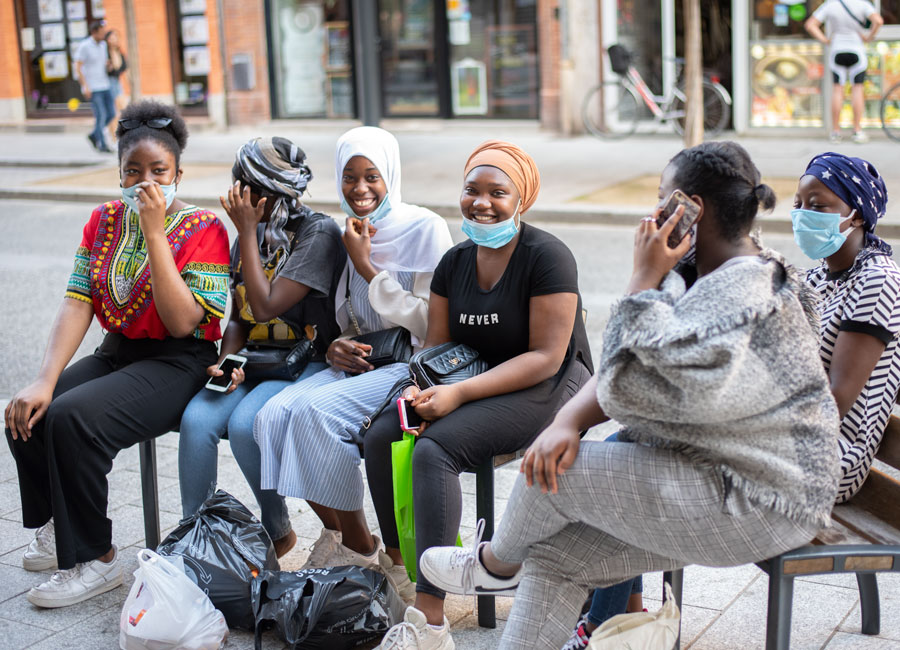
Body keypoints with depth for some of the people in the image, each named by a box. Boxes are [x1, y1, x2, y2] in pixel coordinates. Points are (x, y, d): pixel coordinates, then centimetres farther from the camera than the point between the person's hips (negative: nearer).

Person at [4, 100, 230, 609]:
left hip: (178, 362, -6)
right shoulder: (105, 220, 8)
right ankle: (59, 529, 8)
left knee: (72, 418, -28)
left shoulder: (204, 229, -8)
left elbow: (183, 323, -19)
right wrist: (46, 380, -16)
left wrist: (155, 233, -20)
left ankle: (96, 558, -11)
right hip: (117, 353, 6)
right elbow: (78, 303, -2)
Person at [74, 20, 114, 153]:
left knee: (111, 113, 4)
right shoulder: (84, 46, -12)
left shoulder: (103, 44, 9)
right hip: (92, 88, -7)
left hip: (104, 86, 7)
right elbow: (77, 68, -13)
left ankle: (94, 135, 22)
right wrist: (85, 87, -18)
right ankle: (102, 144, 2)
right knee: (101, 115, -9)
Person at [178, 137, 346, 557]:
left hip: (307, 362, -6)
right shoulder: (252, 235, 13)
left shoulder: (319, 234, -10)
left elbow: (266, 307, -18)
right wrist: (227, 364, -5)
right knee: (197, 418, -23)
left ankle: (278, 532, -6)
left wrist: (247, 231, -12)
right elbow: (239, 318, 16)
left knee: (245, 424, -31)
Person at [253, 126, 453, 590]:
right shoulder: (350, 236, 13)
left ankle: (361, 551, -13)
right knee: (273, 415, -19)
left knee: (317, 410, -29)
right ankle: (338, 536, -5)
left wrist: (366, 265, -13)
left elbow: (430, 322, -12)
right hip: (360, 362, 7)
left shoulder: (425, 229, -7)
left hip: (413, 365, -6)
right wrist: (338, 346, -1)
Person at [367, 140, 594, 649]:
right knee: (381, 437, -16)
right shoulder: (456, 261, 9)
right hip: (477, 382, 7)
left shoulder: (548, 256, -13)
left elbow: (545, 357, -18)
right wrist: (421, 387, -12)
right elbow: (437, 342, 12)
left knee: (435, 449, -29)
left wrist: (460, 393, -24)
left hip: (549, 389, -7)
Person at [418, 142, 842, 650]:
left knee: (557, 476, -10)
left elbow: (631, 385, -27)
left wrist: (644, 279, -19)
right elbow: (620, 370, 6)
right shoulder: (713, 277, 11)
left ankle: (497, 565, 22)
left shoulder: (741, 294, -23)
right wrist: (568, 421, -12)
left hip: (760, 505, -10)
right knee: (556, 554, 2)